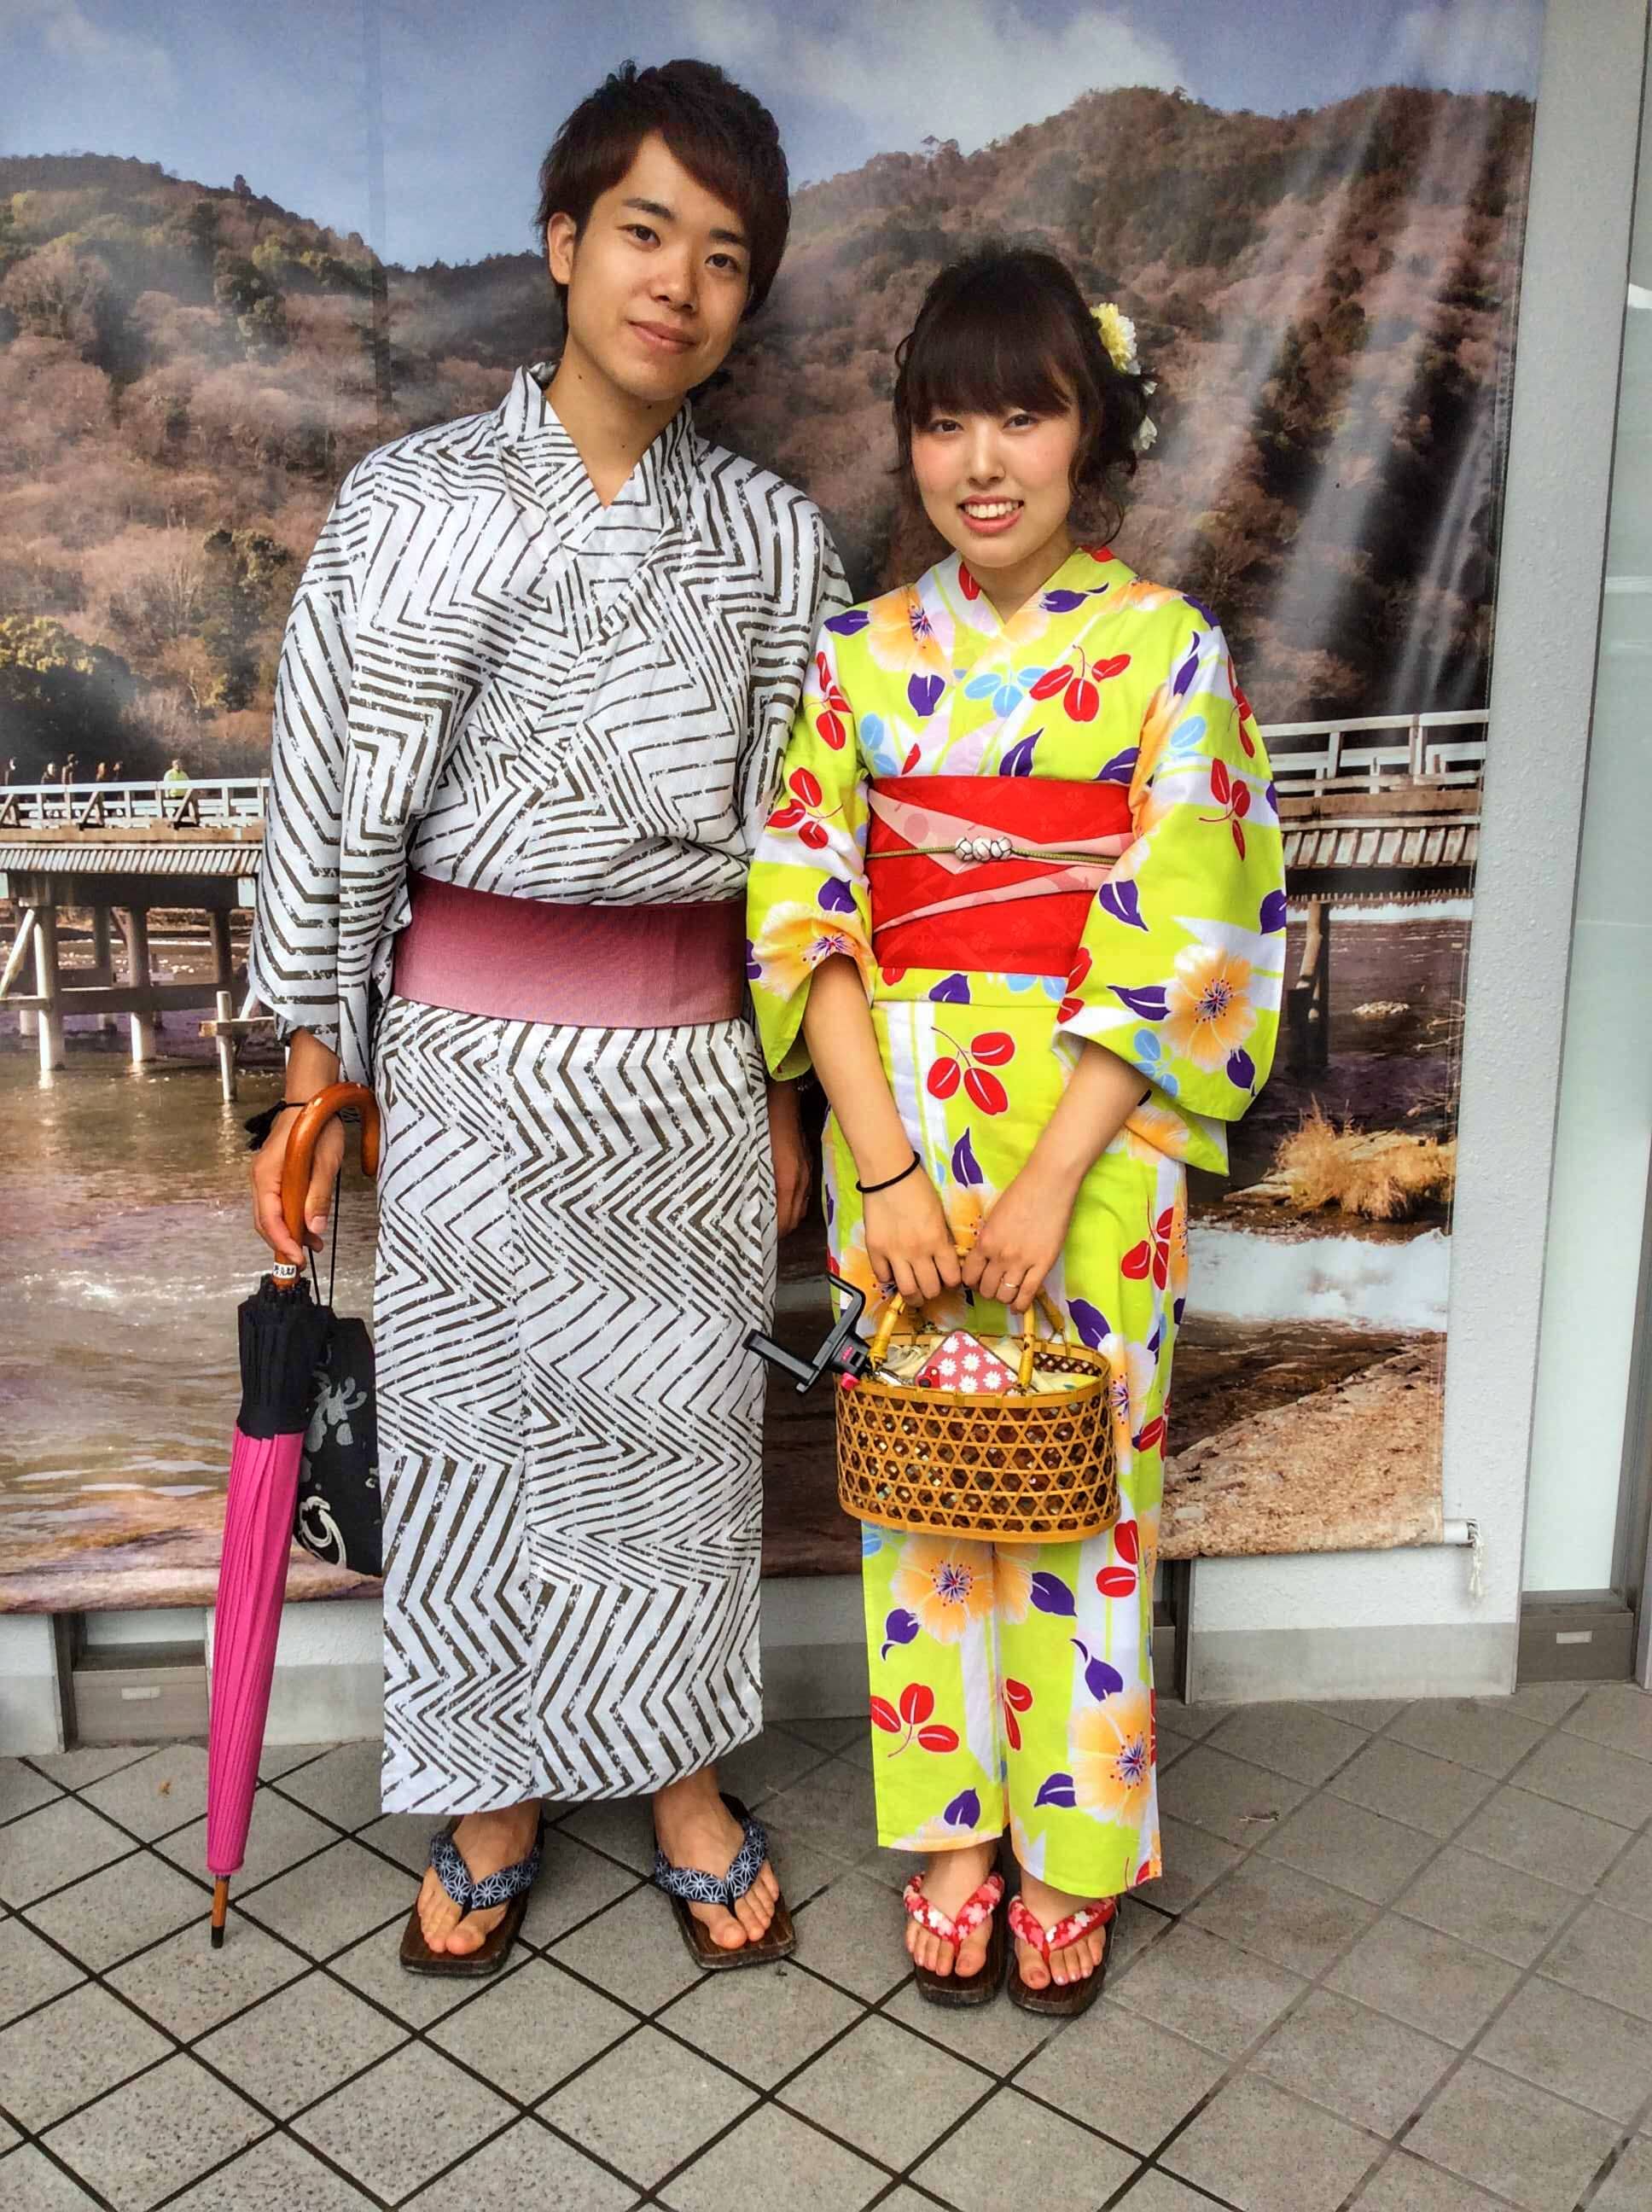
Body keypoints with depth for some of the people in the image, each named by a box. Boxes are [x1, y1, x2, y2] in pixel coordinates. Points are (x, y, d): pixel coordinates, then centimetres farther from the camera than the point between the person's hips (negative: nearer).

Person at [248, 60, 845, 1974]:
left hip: (685, 1064, 1)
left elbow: (792, 830, 6)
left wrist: (783, 1092, 6)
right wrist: (314, 1074, -1)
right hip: (466, 1061, -1)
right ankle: (494, 1803, 32)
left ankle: (687, 1790, 34)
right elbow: (328, 798, 0)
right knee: (469, 1423, 10)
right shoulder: (406, 501, -1)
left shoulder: (772, 539, 3)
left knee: (678, 1430, 11)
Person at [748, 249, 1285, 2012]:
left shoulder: (1163, 647, -3)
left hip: (1094, 1124, -2)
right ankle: (953, 1832, 31)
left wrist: (1050, 1176, -15)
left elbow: (1179, 936, -9)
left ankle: (1070, 1847, 30)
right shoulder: (863, 654, 4)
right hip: (901, 1122, 2)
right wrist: (883, 1163, -11)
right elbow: (806, 911, -2)